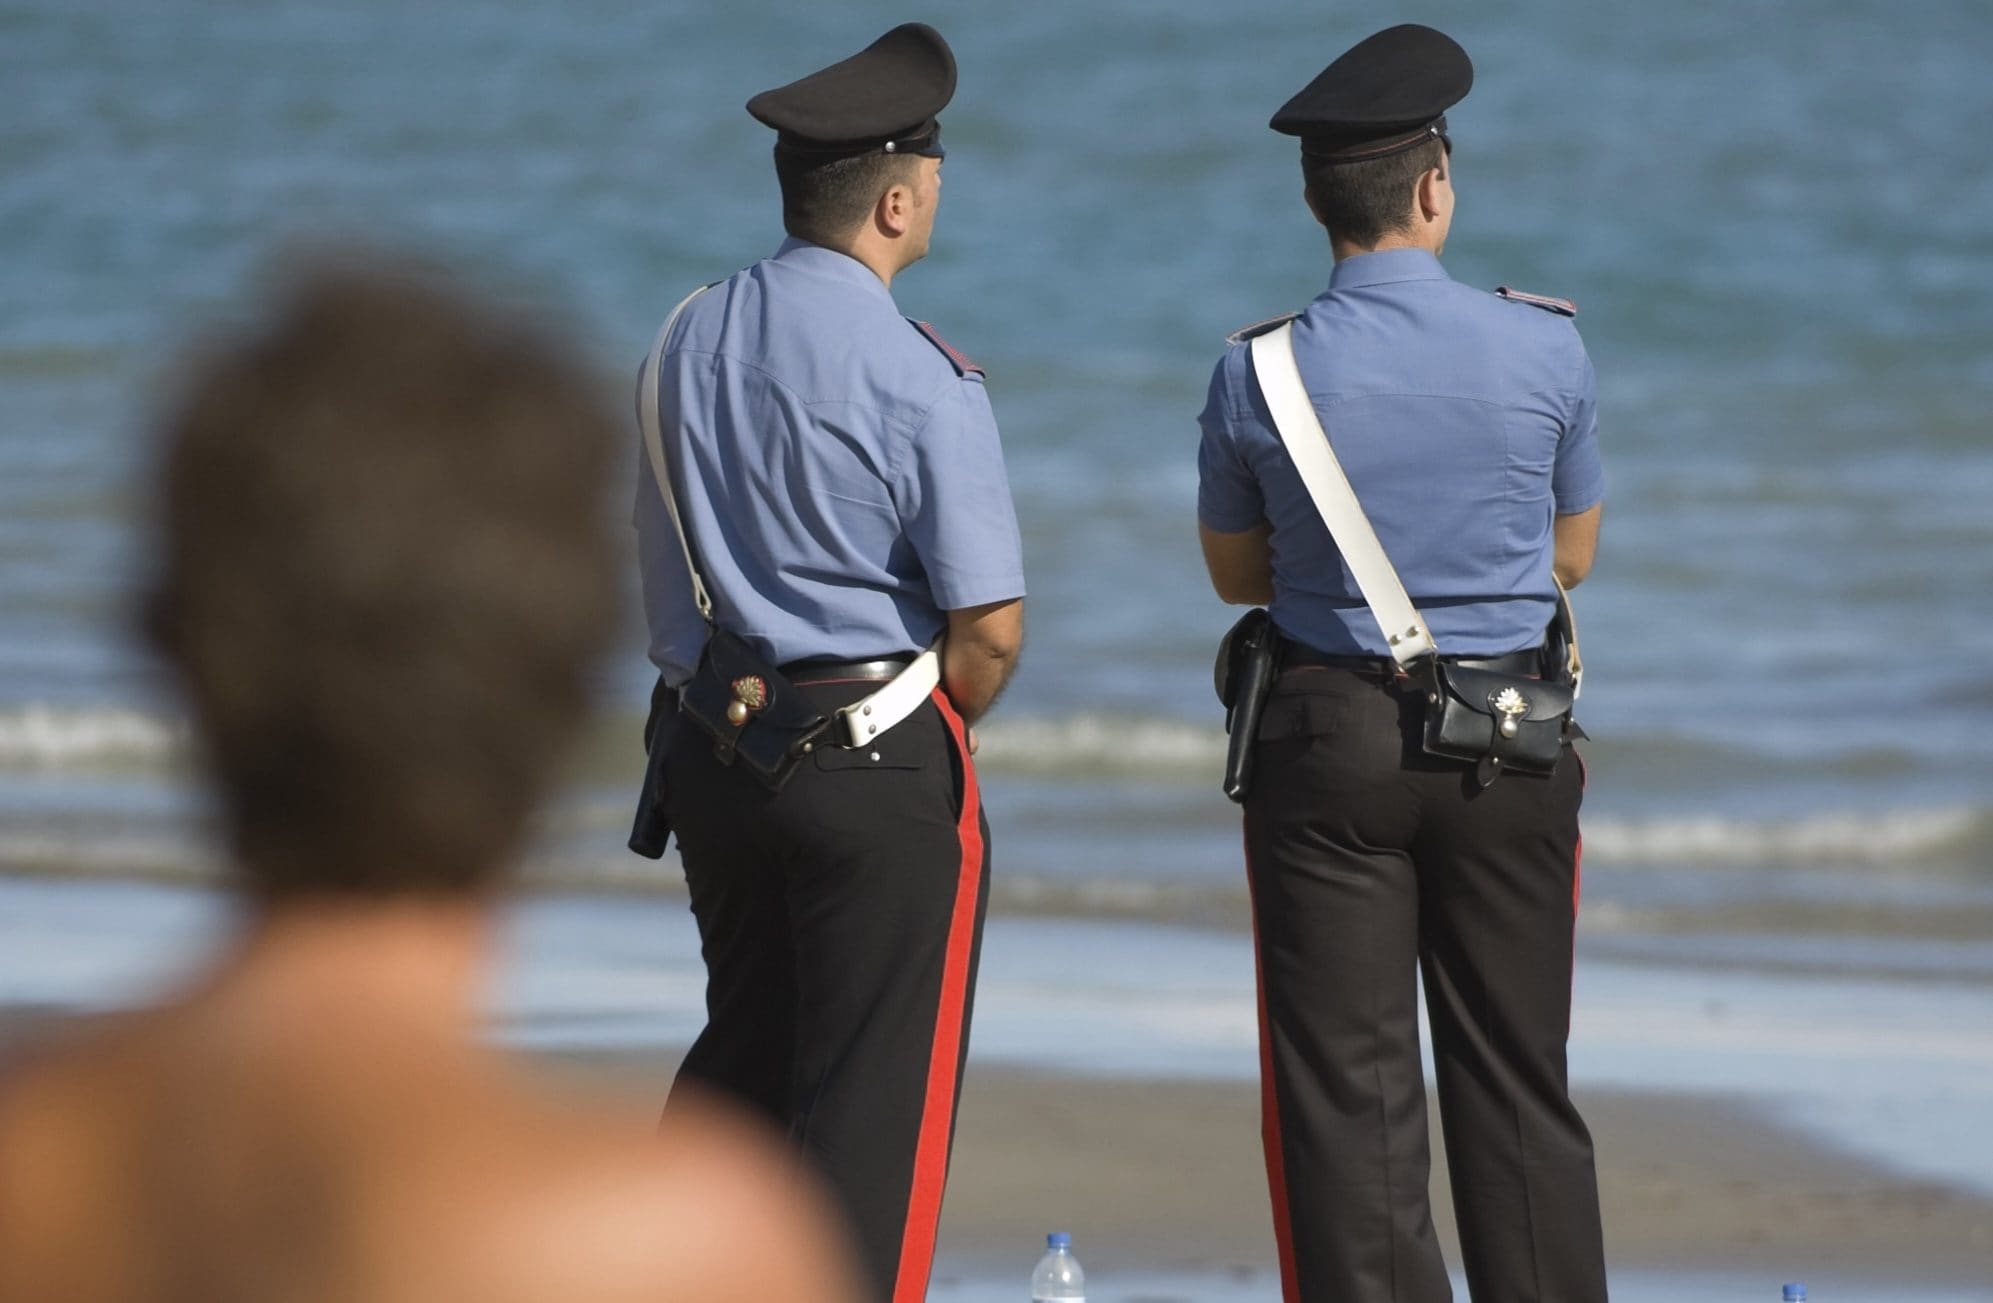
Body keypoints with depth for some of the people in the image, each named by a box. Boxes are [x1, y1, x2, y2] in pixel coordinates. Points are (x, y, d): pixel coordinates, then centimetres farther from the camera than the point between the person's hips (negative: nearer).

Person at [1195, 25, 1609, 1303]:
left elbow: (1237, 572, 7)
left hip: (1332, 742, -1)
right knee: (1518, 1085, 10)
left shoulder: (1260, 373, -8)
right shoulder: (1545, 346, -7)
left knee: (1346, 1090, 3)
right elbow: (1572, 552, 8)